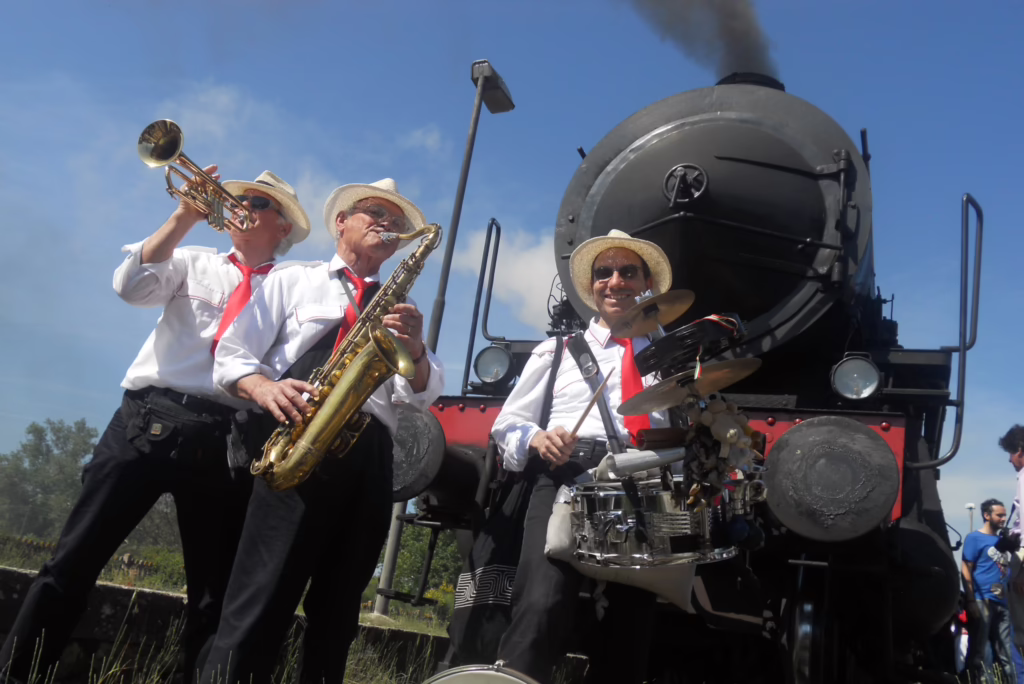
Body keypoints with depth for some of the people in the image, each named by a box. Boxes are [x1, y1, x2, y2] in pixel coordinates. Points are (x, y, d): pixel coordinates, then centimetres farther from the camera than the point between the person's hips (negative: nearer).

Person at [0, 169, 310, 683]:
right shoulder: (195, 262, 18)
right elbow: (131, 285, 0)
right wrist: (185, 217, -5)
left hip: (228, 439, -1)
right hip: (150, 418, 1)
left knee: (215, 590, 4)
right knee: (74, 558, -1)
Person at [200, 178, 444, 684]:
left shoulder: (400, 310, 23)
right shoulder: (292, 281, 17)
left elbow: (424, 395, 10)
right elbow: (230, 357, 8)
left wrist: (414, 347, -11)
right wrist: (264, 388, -14)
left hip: (368, 458, 3)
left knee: (336, 611, 6)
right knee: (260, 601, -13)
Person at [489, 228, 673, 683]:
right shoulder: (556, 351, 20)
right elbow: (507, 424, 17)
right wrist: (538, 439, -4)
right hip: (566, 480, -1)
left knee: (631, 621, -1)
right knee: (542, 606, -22)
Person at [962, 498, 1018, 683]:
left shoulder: (1003, 540, 18)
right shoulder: (975, 538, -3)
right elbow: (965, 571, -9)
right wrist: (971, 601, -16)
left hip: (1001, 603, 7)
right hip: (982, 602, -7)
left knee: (1006, 656, 11)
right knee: (977, 653, -3)